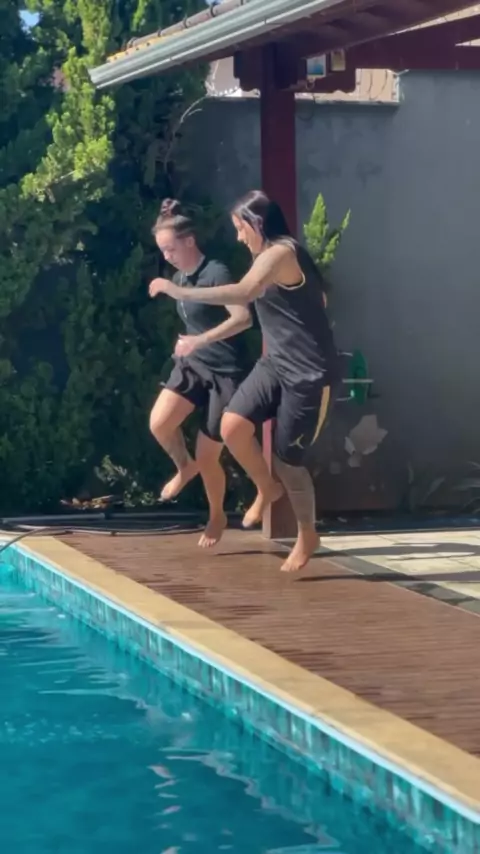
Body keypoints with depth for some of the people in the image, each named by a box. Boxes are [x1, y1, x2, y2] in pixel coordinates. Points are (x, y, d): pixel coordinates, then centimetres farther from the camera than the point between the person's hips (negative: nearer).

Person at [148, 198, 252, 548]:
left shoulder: (216, 273, -20)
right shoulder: (179, 278, 5)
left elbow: (244, 318, -32)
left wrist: (201, 340, -40)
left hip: (225, 371, -6)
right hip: (193, 363, 6)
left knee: (208, 456, -1)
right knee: (159, 423, -19)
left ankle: (217, 517, 25)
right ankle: (184, 467, 12)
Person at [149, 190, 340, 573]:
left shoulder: (281, 252, -18)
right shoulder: (271, 257, 15)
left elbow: (242, 294, -35)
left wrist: (180, 292, -32)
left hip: (308, 373, -9)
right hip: (276, 364, 9)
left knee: (288, 459, -2)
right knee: (232, 425, -12)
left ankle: (307, 536, 21)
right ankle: (268, 488, 14)